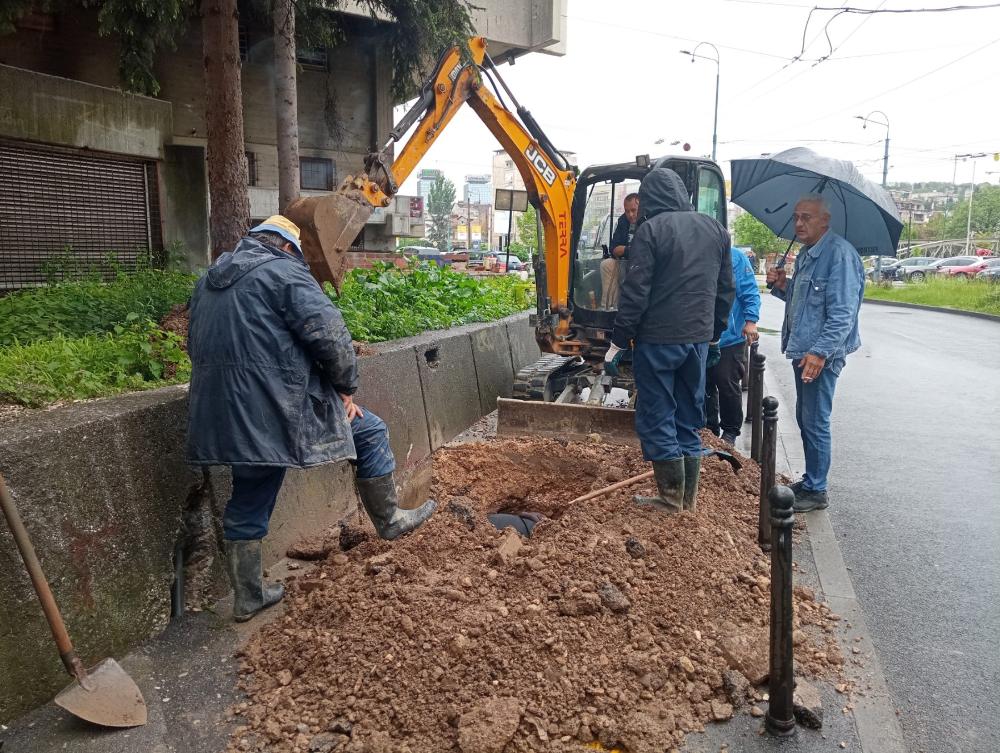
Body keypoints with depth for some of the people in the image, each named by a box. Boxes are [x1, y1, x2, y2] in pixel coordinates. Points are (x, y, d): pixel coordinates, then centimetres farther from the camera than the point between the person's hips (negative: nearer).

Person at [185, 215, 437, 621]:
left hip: (225, 416, 8)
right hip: (279, 407, -7)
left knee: (247, 507, 18)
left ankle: (248, 597, 29)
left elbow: (199, 347, 24)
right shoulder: (284, 272, -7)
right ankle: (389, 520, 24)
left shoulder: (207, 280, 18)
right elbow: (331, 335, -16)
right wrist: (346, 388, -3)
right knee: (370, 432, 12)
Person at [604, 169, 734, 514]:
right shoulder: (715, 229, 10)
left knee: (656, 420, 4)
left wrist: (618, 344, -9)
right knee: (689, 421, 14)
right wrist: (714, 336, 22)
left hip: (657, 340, -6)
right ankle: (689, 499, 21)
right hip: (699, 340, 7)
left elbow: (635, 294, -15)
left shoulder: (651, 230, -10)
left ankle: (672, 499, 8)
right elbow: (725, 291, 14)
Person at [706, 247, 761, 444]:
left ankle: (730, 431, 19)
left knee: (728, 387, 4)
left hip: (730, 338, -3)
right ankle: (709, 429, 23)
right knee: (705, 386, 9)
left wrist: (751, 321, -17)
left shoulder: (735, 257, -4)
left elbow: (750, 293, -6)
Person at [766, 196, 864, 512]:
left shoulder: (839, 254, -17)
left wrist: (820, 352, -28)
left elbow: (843, 313, -22)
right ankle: (810, 480, 31)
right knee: (805, 419, 17)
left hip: (822, 355, -10)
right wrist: (783, 286, 6)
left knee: (816, 423, -1)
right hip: (803, 351, 10)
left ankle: (816, 491, 11)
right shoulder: (805, 255, 14)